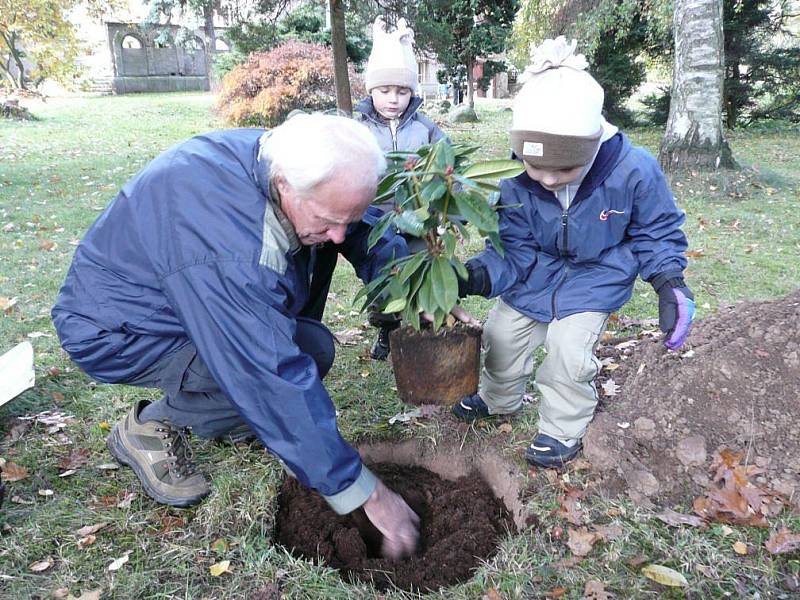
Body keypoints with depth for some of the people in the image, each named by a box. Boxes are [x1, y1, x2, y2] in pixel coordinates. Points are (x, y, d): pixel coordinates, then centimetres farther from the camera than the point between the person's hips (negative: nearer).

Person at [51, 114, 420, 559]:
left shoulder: (287, 159, -16)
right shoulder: (223, 246, -41)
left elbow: (369, 227, 0)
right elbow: (277, 381, -39)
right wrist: (368, 494, -31)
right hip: (116, 329, -7)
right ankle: (149, 427, -4)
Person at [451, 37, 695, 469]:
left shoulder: (632, 170, -28)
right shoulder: (515, 182, -24)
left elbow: (656, 231, -9)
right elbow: (514, 251, -18)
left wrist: (670, 283, -19)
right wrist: (477, 276, -36)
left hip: (598, 275, -3)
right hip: (538, 270, 3)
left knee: (568, 348, -17)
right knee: (500, 336, 8)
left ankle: (563, 429, 12)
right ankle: (498, 399, 40)